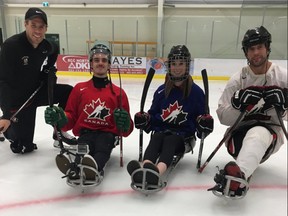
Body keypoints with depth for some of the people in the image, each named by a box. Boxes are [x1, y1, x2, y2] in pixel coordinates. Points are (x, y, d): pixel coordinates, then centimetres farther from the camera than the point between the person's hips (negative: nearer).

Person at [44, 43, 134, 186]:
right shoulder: (79, 89, 14)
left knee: (102, 148, -35)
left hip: (107, 133, 0)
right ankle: (76, 169, -64)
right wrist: (60, 119, -9)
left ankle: (94, 168, -65)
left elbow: (126, 131, 9)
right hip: (85, 132, 1)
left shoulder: (118, 93, 11)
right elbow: (71, 119, 14)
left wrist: (124, 124, -16)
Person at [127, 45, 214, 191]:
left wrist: (203, 124, -15)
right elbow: (153, 113, 16)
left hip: (183, 135, -2)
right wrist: (145, 120, -5)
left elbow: (200, 116, 7)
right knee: (155, 141, -33)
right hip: (161, 130, 3)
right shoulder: (161, 90, 8)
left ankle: (157, 172, -66)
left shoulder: (195, 91, 1)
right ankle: (144, 168, -63)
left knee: (170, 142, -36)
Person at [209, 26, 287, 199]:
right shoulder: (237, 80, -1)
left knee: (257, 135, -39)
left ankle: (238, 174, -60)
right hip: (241, 130, 3)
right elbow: (223, 117, -4)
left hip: (271, 132, -2)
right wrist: (238, 105, -24)